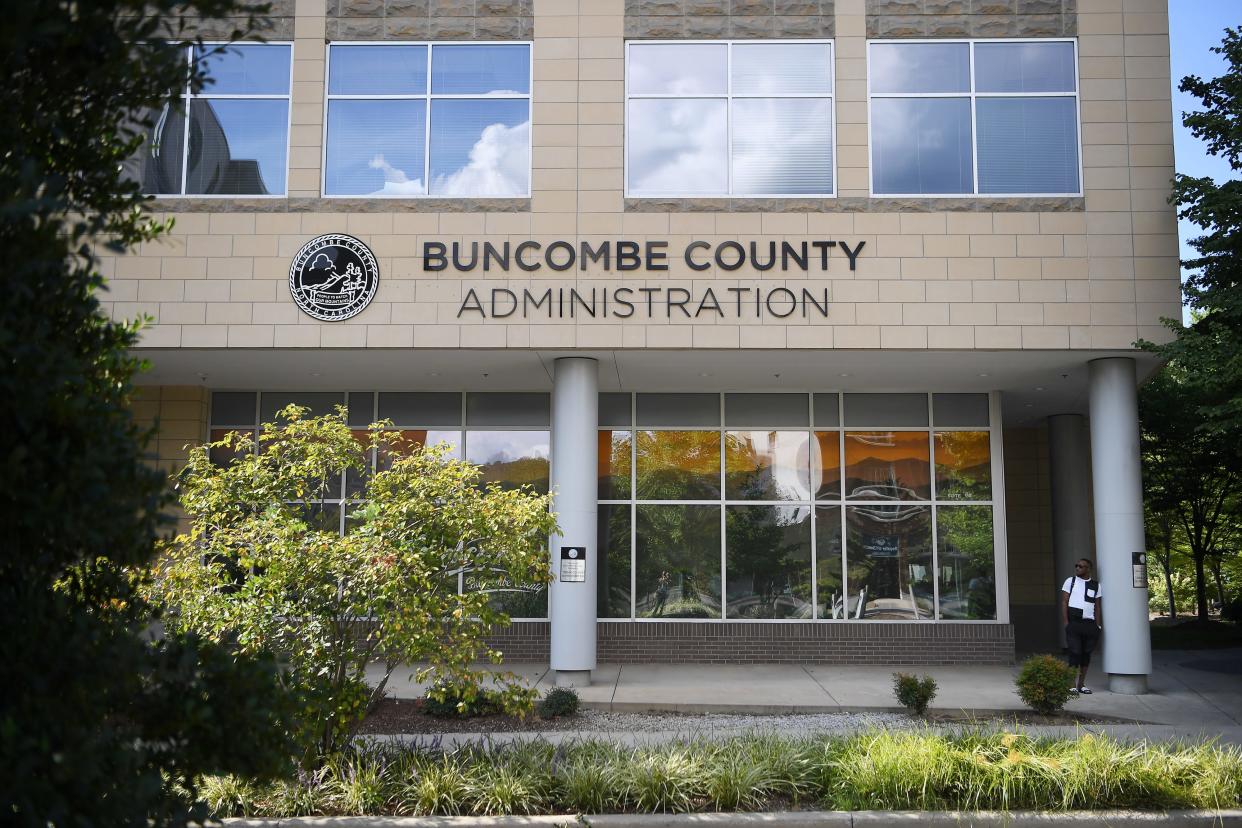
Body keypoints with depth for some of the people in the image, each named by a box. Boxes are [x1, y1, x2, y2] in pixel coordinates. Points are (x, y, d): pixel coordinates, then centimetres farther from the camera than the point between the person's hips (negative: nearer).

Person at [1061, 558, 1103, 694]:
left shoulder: (1096, 585, 11)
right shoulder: (1070, 581, 5)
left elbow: (1098, 607, 12)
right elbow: (1064, 602, 2)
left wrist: (1098, 626, 4)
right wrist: (1066, 623, -7)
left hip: (1090, 623, 3)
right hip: (1074, 622, -3)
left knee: (1086, 654, 7)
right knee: (1075, 653, -7)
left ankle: (1081, 684, 15)